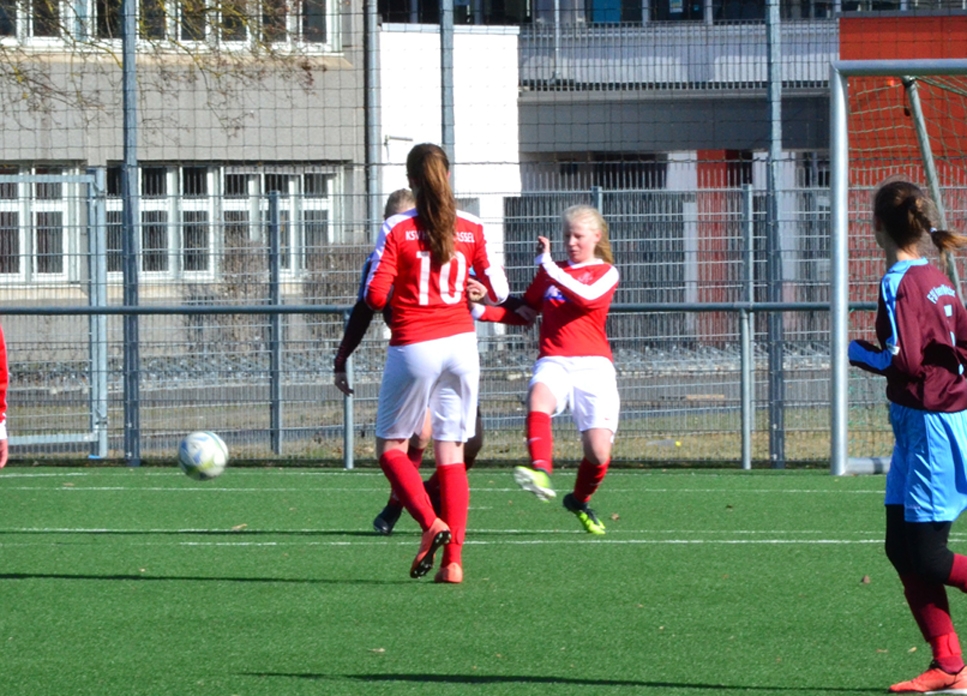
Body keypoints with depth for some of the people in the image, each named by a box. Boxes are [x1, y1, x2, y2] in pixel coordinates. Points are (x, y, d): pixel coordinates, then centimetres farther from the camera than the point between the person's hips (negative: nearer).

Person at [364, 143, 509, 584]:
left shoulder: (397, 230, -8)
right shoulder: (471, 229, 2)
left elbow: (376, 296, -11)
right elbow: (497, 292, 5)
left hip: (413, 347, -3)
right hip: (461, 344, 3)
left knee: (390, 446, 11)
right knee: (452, 452, 7)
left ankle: (431, 523, -13)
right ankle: (453, 559, -1)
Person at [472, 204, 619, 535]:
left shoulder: (605, 272, 8)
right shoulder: (551, 271, 19)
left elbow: (586, 297, -13)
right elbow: (524, 313, 25)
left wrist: (548, 266, -14)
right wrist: (482, 311, 10)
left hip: (593, 365, -2)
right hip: (553, 360, 2)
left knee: (598, 452, -10)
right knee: (539, 396, -36)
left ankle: (580, 501, 21)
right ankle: (540, 472, -55)